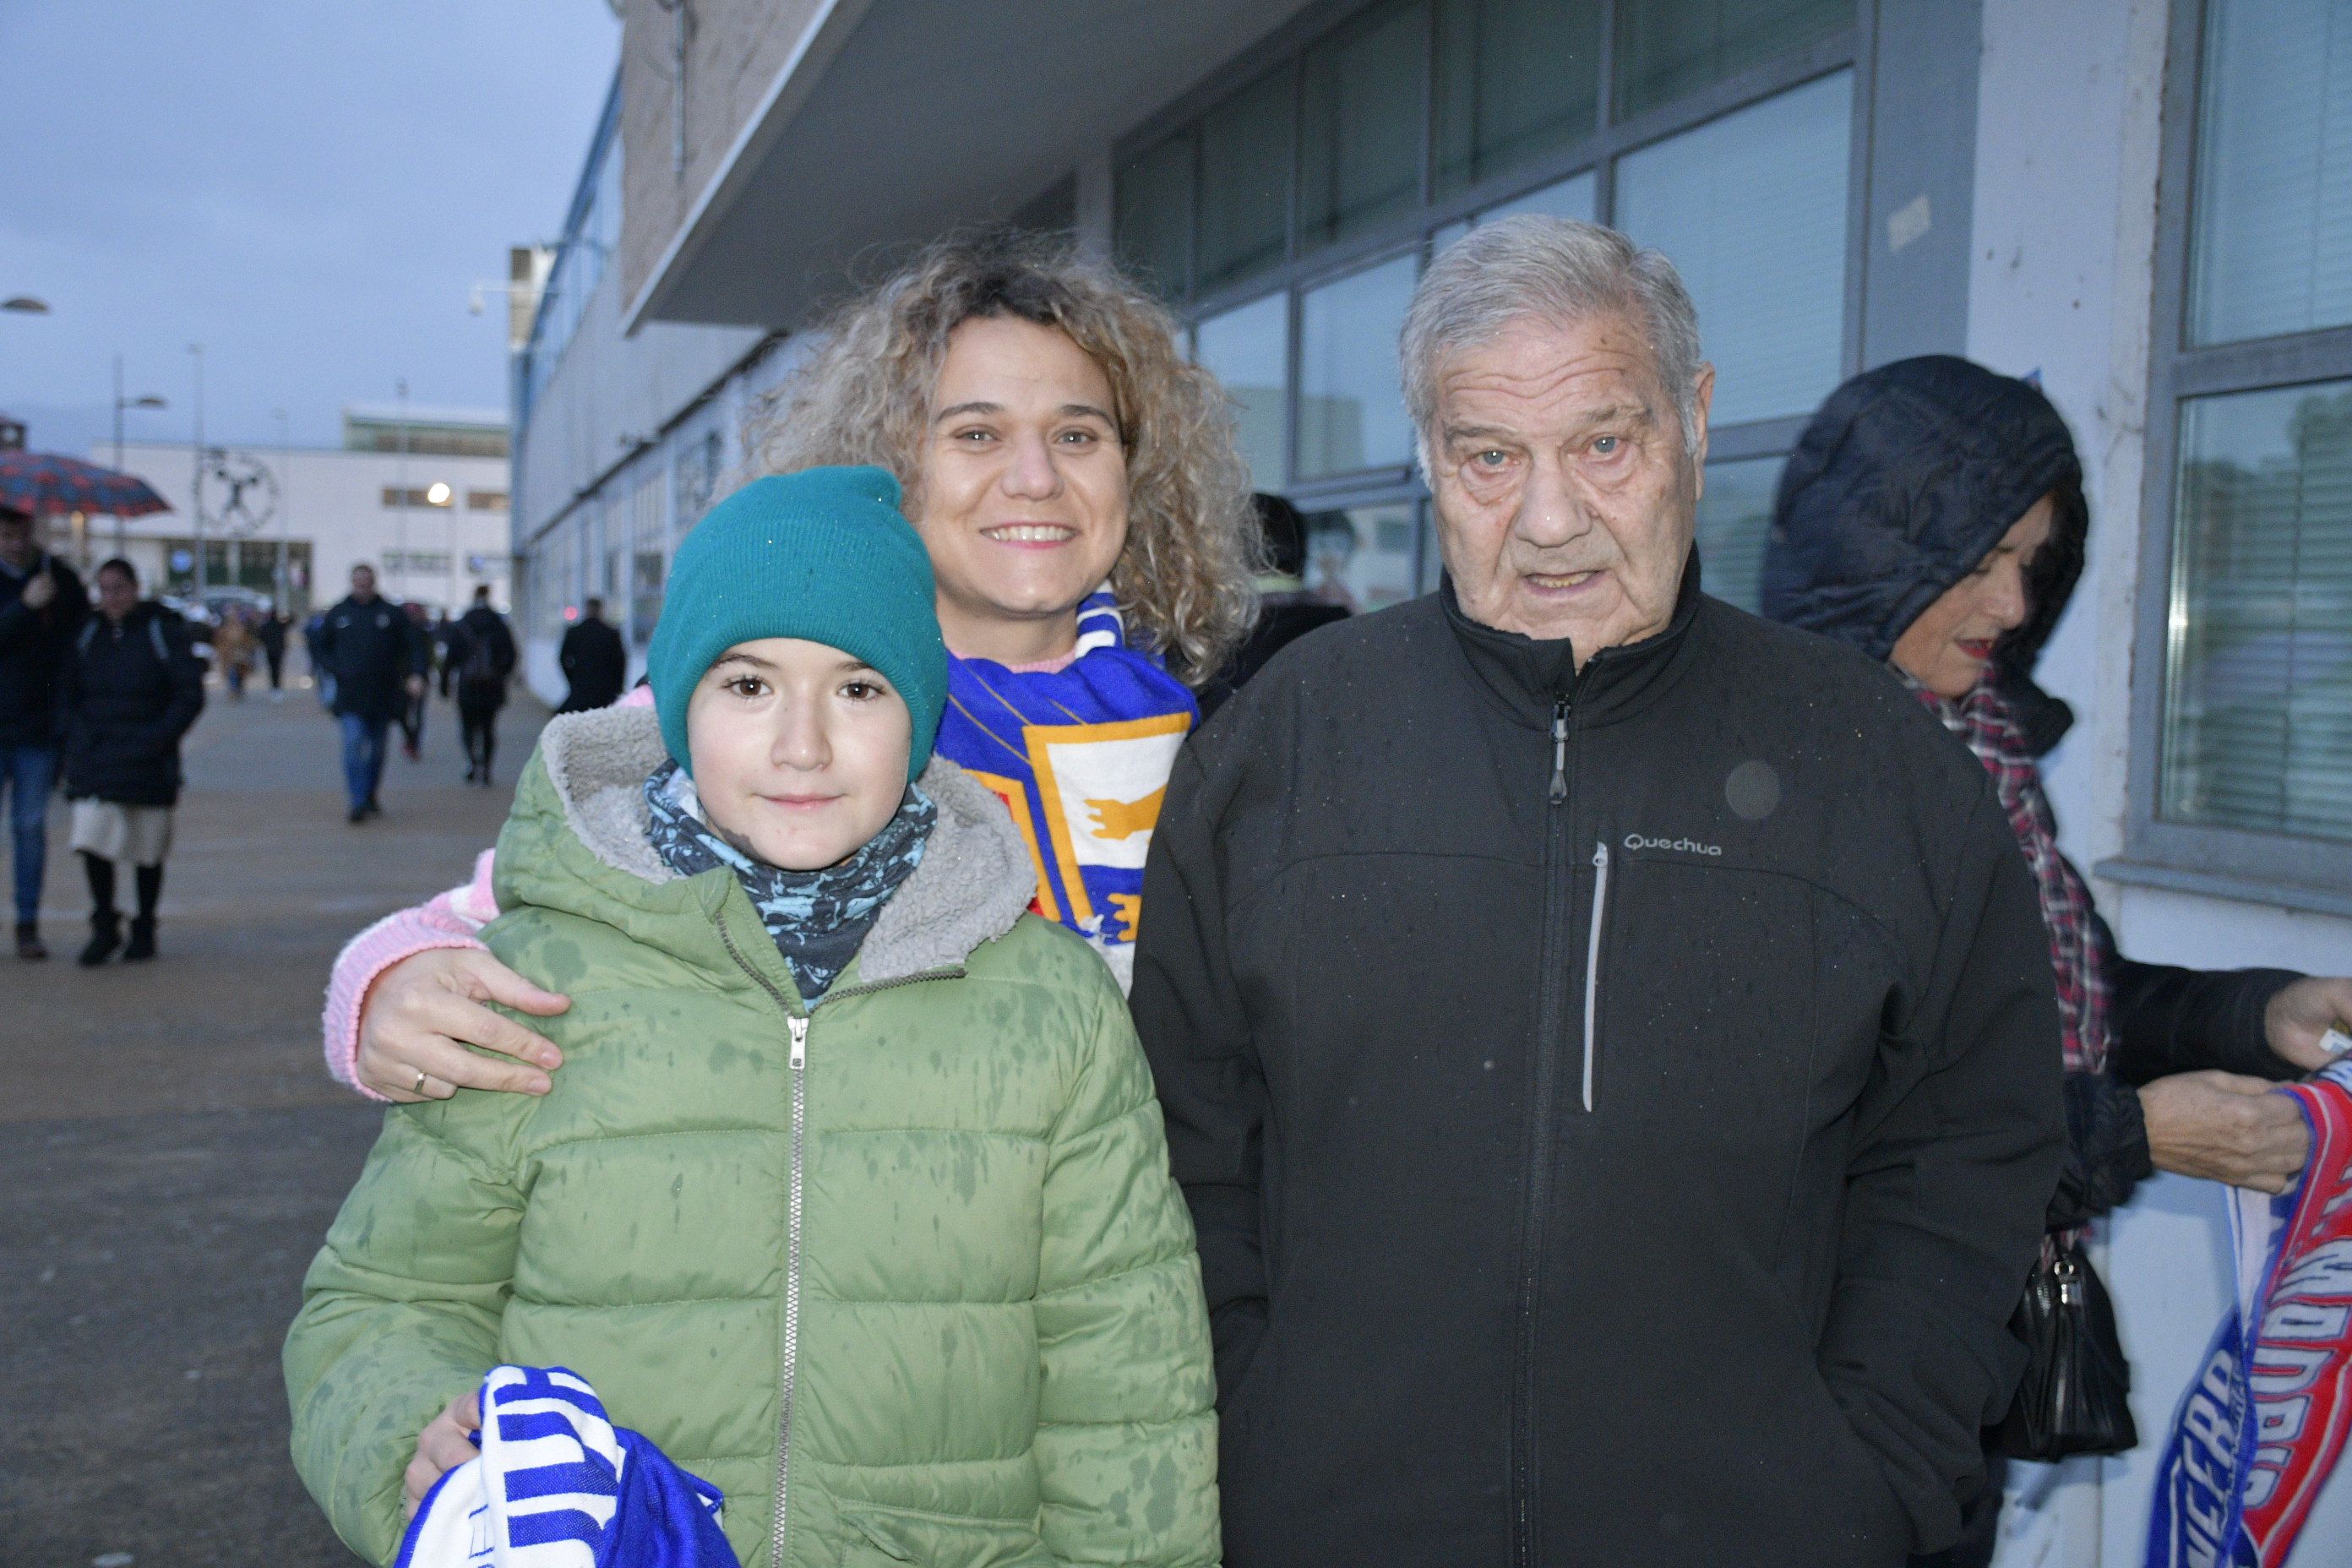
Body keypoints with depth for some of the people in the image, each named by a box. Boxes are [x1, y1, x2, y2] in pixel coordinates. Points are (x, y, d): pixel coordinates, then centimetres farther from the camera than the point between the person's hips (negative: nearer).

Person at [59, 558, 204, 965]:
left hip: (148, 765, -2)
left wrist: (157, 739, -13)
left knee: (148, 850, 6)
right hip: (94, 760, 2)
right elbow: (69, 692, 14)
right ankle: (104, 927, 5)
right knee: (92, 841, -10)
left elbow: (191, 694, -4)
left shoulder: (163, 631, -3)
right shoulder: (88, 633, 8)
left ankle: (144, 930, 20)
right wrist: (76, 740, 0)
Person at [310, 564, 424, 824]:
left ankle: (371, 795, 31)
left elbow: (413, 646, 3)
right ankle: (358, 802, -18)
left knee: (377, 748, 12)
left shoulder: (393, 614, 5)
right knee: (354, 743, -16)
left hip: (383, 695, 1)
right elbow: (318, 646, 16)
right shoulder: (337, 615, 7)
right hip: (349, 695, -1)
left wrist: (416, 674, -13)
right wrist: (334, 669, -2)